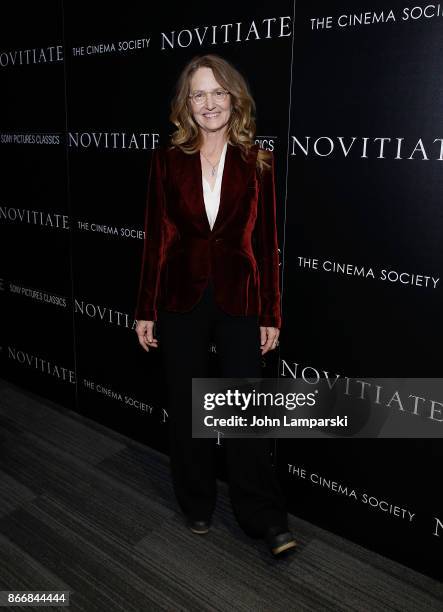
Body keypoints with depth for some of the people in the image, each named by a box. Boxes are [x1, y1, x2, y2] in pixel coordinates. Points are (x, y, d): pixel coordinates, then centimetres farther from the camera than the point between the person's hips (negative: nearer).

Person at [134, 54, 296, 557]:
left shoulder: (256, 162, 0)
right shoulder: (167, 159, 1)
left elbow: (265, 242, 0)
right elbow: (155, 237, 2)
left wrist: (270, 314, -1)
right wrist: (146, 309, 2)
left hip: (238, 298, -1)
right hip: (181, 298, 2)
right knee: (186, 406, 12)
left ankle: (266, 518, 20)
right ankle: (197, 504, 34)